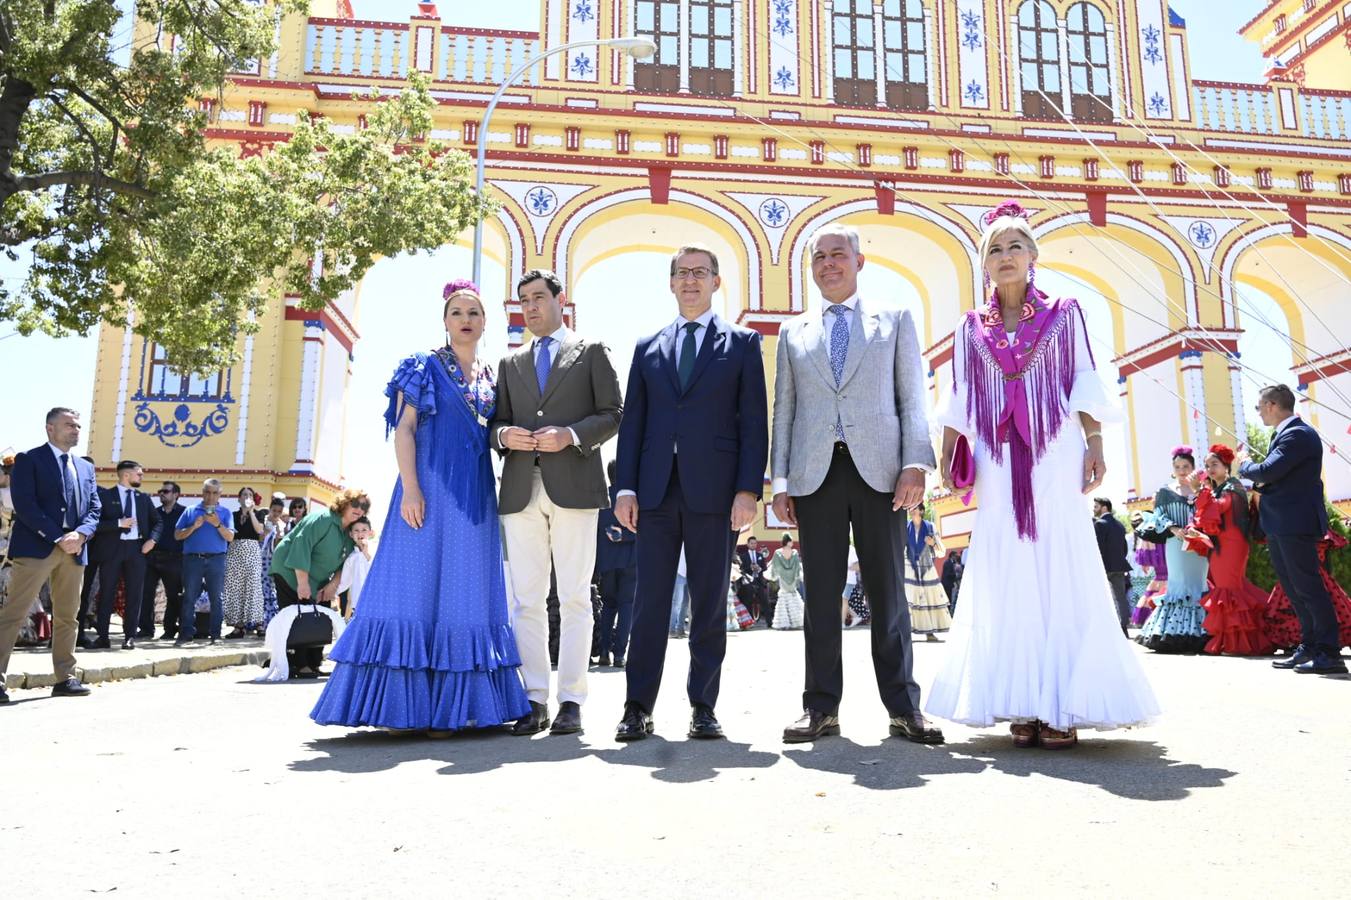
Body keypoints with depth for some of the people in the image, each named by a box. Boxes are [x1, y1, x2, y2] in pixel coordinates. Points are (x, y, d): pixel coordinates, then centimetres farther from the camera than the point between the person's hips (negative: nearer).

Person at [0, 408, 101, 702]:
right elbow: (24, 504, -9)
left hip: (74, 550, 6)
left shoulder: (85, 467, 19)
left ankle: (65, 679, 12)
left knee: (67, 616, 8)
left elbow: (94, 508, 13)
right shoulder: (28, 459, 1)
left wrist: (80, 534, -7)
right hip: (35, 547, -6)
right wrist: (58, 538, -15)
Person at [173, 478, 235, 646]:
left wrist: (218, 524, -16)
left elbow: (230, 537, -1)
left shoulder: (224, 512, 9)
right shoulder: (191, 511, 12)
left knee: (217, 598, 0)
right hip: (193, 558, 1)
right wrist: (194, 526, -10)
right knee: (189, 597, -1)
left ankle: (215, 634, 4)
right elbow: (177, 535, 6)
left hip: (216, 559, -1)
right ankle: (186, 633, 2)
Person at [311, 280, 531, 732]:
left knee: (465, 590, 4)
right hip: (430, 489, -5)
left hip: (475, 497, 5)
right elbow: (404, 429, -6)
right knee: (417, 582, -5)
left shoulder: (491, 377, 15)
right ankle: (405, 704, 0)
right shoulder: (424, 367, 2)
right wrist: (410, 489, -16)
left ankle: (449, 702, 10)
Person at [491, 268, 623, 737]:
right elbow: (498, 423, 20)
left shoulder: (591, 351, 11)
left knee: (574, 598, -3)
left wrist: (571, 434, -12)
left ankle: (571, 701, 2)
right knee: (527, 600, 2)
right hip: (521, 489, 4)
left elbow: (612, 413, 3)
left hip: (573, 486, -4)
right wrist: (504, 434, -4)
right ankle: (535, 701, 9)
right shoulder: (510, 363, 22)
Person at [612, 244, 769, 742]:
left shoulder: (742, 342, 9)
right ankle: (638, 707, 9)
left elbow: (754, 421, 2)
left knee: (710, 603, 4)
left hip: (714, 491, -2)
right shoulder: (648, 347, 17)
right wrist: (625, 487, 2)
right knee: (649, 601, 3)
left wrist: (748, 489, -8)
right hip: (656, 491, 2)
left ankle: (703, 707, 13)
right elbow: (632, 422, 12)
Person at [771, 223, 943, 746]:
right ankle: (821, 708, 11)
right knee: (821, 595, 3)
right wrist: (780, 481, 5)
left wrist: (915, 464, -7)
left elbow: (912, 399, 6)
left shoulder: (895, 321, 13)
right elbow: (784, 410, 13)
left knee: (887, 593, 2)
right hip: (815, 474, 2)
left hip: (879, 470, -1)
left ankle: (903, 708, 11)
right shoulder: (794, 333, 17)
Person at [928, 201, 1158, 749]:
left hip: (1054, 457, -2)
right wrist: (947, 457, 1)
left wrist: (1094, 447, -4)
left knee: (1061, 571, -5)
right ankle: (1023, 706, 4)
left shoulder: (1063, 313, 9)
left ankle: (1062, 706, -1)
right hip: (999, 463, 2)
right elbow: (958, 400, 9)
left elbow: (1085, 385, 4)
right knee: (1007, 576, -1)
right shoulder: (971, 327, 13)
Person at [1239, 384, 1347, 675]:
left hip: (1294, 525, -10)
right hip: (1280, 525, 10)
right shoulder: (1287, 433, 15)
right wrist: (1258, 487, 6)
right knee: (1294, 589, 14)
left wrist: (1245, 466, -5)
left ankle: (1329, 654, -2)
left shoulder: (1297, 434, -15)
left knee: (1307, 587, -7)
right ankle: (1309, 647, 22)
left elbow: (1267, 471, -24)